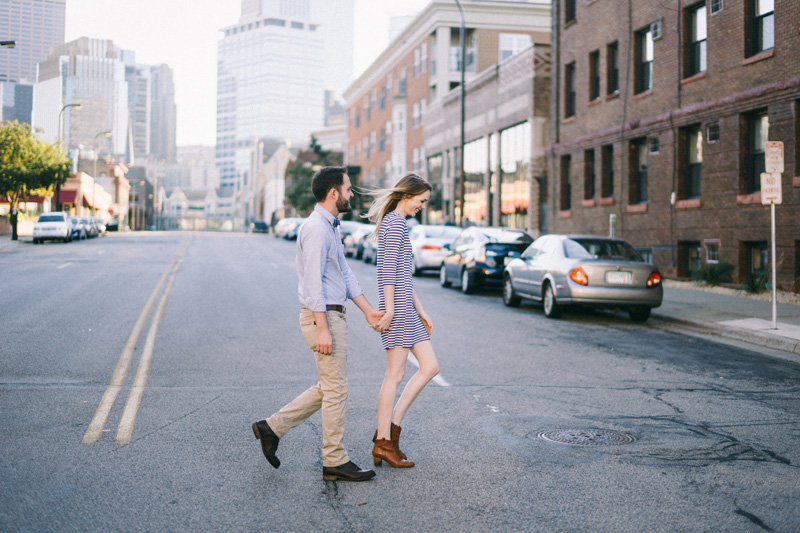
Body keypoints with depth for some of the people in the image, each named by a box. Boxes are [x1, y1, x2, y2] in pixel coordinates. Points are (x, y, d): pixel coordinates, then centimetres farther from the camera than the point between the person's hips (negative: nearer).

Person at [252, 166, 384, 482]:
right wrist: (322, 329, -24)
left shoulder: (330, 227, 16)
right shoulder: (316, 229, -16)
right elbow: (313, 282, -22)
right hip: (323, 317, -10)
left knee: (328, 389, 15)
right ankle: (335, 462, 8)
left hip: (333, 316, 10)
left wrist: (368, 311, 18)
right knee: (336, 390, -2)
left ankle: (273, 427, 20)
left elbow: (345, 274, 20)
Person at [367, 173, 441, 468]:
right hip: (397, 307, -10)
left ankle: (391, 426, 10)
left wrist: (421, 311, 23)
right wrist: (389, 309, -21)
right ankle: (384, 442, 3)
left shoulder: (394, 222, 21)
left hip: (405, 308, 10)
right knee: (395, 375, -4)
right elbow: (388, 269, -17)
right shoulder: (396, 222, -9)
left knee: (430, 367, 8)